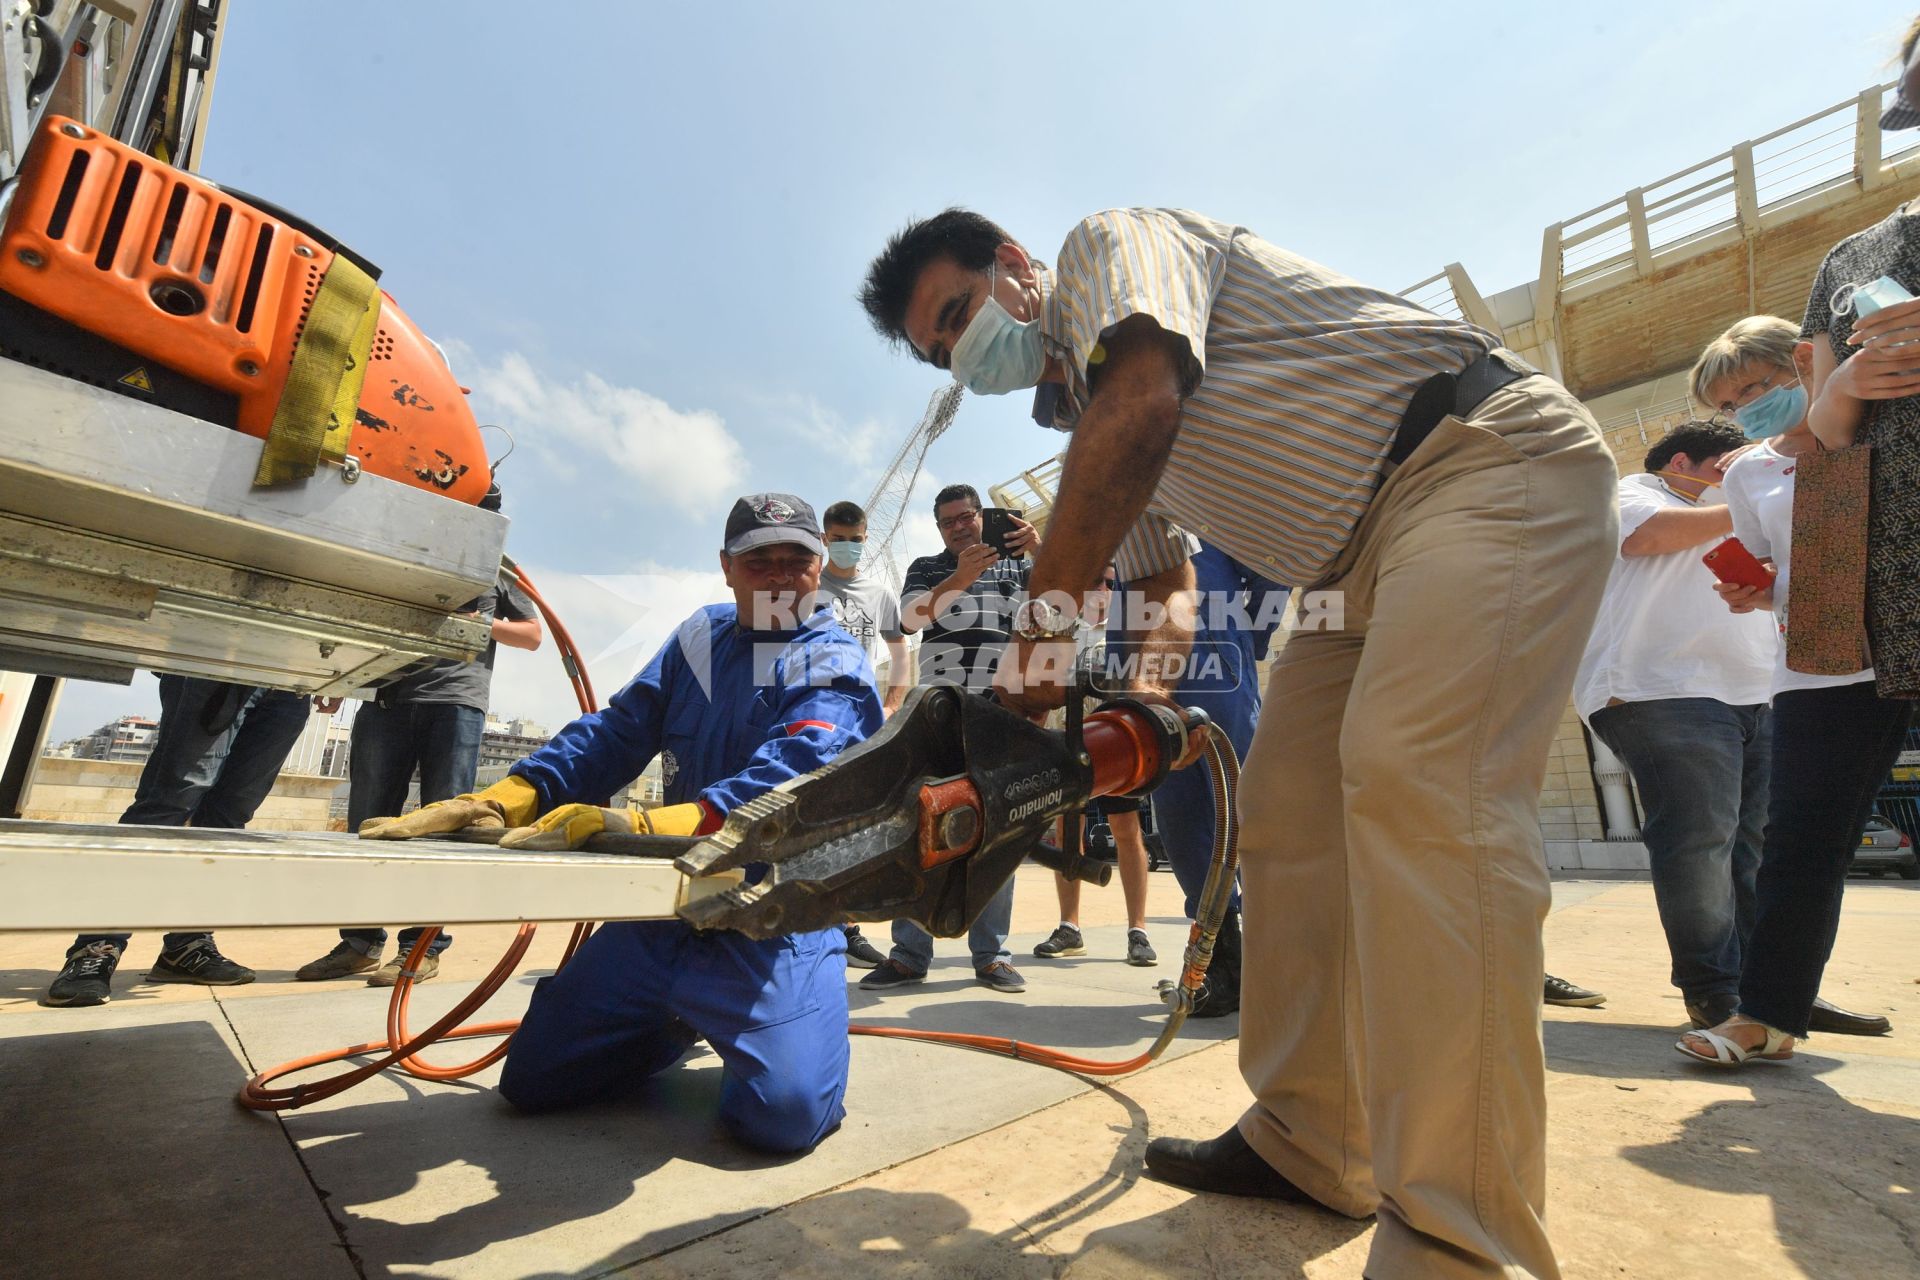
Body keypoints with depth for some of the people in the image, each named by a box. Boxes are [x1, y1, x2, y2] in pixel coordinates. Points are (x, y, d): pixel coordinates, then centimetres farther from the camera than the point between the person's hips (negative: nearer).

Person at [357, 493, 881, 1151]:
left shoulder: (834, 663, -10)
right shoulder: (703, 635, 8)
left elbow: (789, 777, -28)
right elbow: (615, 733, 3)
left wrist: (645, 825, -41)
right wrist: (495, 801, -13)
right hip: (663, 908, 5)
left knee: (786, 1114, -22)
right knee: (531, 1079, 5)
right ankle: (682, 1023, 29)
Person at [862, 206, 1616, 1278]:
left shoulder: (1110, 243, -1)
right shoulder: (1088, 420, 20)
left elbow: (1144, 400, -22)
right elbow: (1165, 576, 22)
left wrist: (1050, 606, -21)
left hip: (1492, 458, -9)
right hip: (1374, 558, 9)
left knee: (1416, 785, -26)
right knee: (1284, 813, 4)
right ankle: (1307, 1145, 15)